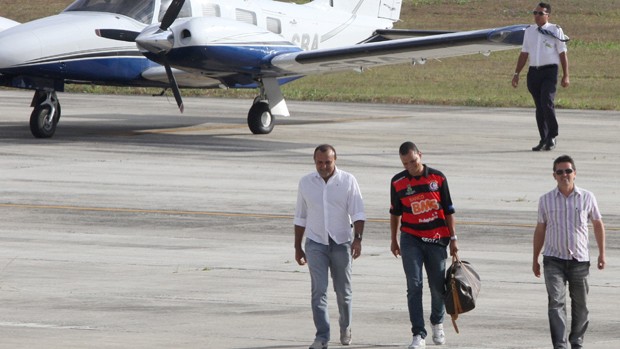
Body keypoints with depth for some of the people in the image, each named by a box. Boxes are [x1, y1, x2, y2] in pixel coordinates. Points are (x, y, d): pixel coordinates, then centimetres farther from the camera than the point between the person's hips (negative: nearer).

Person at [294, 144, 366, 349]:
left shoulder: (348, 181, -3)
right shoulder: (306, 183, 4)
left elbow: (358, 213, -7)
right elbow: (300, 217, 12)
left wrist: (358, 238, -21)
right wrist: (297, 247, 13)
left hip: (341, 242, 0)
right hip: (315, 243, 1)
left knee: (343, 290, 10)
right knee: (319, 291, -10)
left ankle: (345, 327, 33)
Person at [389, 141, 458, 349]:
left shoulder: (438, 178, -1)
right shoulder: (398, 182, 1)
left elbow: (448, 210, 5)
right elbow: (395, 213, 13)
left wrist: (453, 238, 4)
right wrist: (394, 240, 16)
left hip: (436, 239, 0)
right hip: (411, 239, 0)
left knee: (438, 286, 9)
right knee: (414, 286, -10)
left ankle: (437, 323, 35)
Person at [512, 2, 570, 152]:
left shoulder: (555, 31, 1)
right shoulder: (529, 31, 13)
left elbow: (562, 54, 0)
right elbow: (524, 54, 16)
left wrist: (565, 76, -4)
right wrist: (516, 73, 12)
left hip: (549, 72, -4)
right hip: (533, 72, 4)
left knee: (547, 103, -18)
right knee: (539, 107, 6)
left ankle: (552, 137, -7)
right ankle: (544, 140, 13)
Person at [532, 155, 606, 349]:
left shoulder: (587, 198, 1)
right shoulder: (546, 200, 2)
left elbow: (598, 224, 13)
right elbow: (540, 230, 11)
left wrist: (602, 253, 9)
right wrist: (535, 260, 13)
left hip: (579, 260, 1)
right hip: (554, 260, -1)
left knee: (580, 305, 9)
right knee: (556, 303, -14)